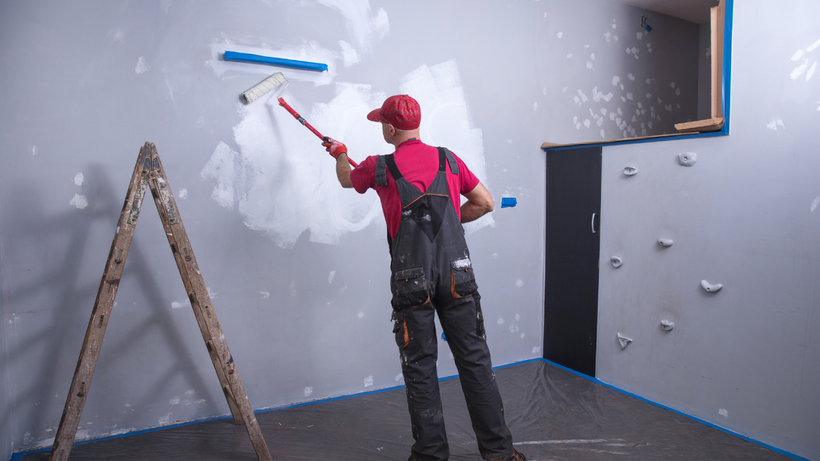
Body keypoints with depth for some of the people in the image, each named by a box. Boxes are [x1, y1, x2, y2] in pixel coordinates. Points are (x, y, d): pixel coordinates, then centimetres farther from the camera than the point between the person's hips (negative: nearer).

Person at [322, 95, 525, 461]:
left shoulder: (379, 167, 0)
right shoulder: (448, 159, 6)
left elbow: (346, 180, 22)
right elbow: (485, 203, 10)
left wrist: (339, 153, 43)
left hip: (411, 280, -2)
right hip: (456, 275, 3)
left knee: (419, 367, 9)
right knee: (474, 359, 9)